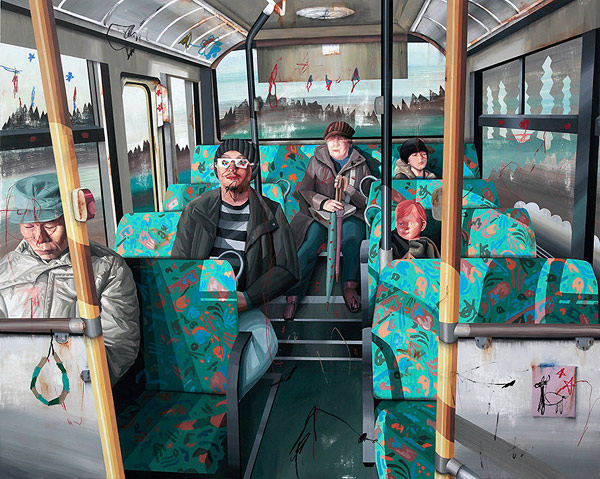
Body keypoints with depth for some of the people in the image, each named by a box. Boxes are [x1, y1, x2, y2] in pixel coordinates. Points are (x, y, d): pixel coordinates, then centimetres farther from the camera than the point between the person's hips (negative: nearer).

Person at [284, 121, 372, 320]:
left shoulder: (360, 165, 11)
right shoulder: (316, 161, 11)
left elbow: (367, 199, 8)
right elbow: (304, 190, 6)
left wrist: (347, 188, -11)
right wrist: (324, 202, -12)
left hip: (351, 215, 0)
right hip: (320, 214, 0)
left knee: (352, 237, -35)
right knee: (309, 245, -27)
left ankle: (350, 286, -31)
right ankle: (293, 295, -28)